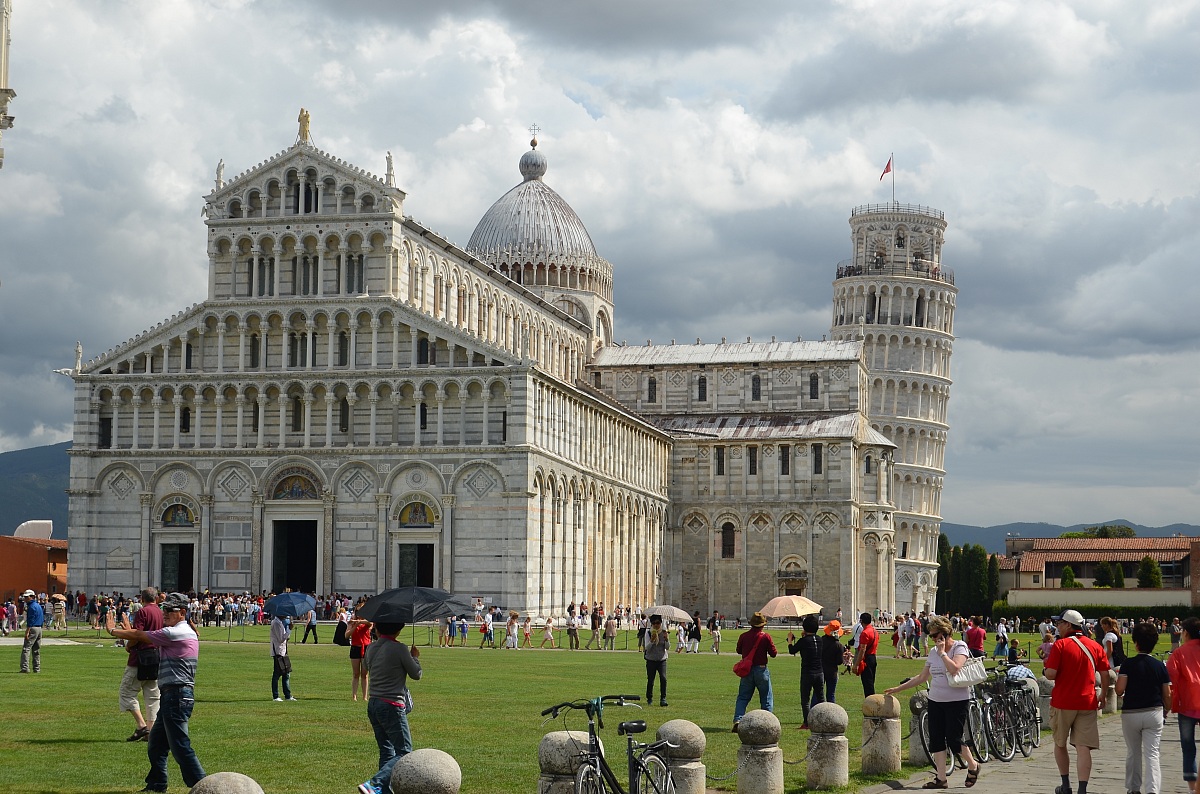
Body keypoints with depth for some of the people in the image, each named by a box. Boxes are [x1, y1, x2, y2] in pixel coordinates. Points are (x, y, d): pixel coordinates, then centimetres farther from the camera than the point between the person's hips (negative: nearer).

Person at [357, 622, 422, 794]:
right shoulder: (400, 649, -12)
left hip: (373, 705, 7)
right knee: (404, 753, -4)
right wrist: (414, 657, 16)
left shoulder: (371, 649, 7)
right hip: (392, 707, -7)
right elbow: (416, 675, -2)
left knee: (386, 752, 13)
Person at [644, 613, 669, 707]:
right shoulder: (649, 633, -3)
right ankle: (649, 698, 21)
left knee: (663, 678, -16)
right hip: (651, 660, 0)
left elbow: (667, 647, -2)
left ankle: (663, 698, -10)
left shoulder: (664, 632, 1)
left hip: (662, 659, 0)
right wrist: (652, 640, -27)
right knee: (650, 680, 3)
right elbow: (647, 647, -10)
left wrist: (666, 639, -20)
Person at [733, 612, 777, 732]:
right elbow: (773, 653, -4)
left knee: (742, 697, 8)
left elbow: (739, 651, 12)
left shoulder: (744, 636, -2)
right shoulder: (766, 637, -10)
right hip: (761, 670, -2)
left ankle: (738, 719, -9)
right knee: (767, 698, 11)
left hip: (747, 669, 2)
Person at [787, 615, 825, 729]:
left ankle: (806, 723, -1)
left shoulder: (804, 641, -13)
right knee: (821, 698, 14)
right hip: (820, 672, 5)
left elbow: (792, 650, -1)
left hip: (807, 673, -5)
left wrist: (789, 640, 15)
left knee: (805, 699, 2)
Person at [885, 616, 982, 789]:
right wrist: (898, 689, 16)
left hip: (956, 701, -7)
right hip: (935, 701, 7)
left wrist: (942, 652, -16)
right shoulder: (933, 652, 11)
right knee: (936, 740, 3)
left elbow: (955, 668, -26)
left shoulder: (959, 647, -7)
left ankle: (973, 765, 19)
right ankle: (941, 779, 8)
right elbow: (922, 677, 17)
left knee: (953, 740, -7)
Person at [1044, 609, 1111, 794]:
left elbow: (1051, 674, -15)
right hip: (1087, 703, 3)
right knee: (1083, 748, -1)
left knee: (1060, 744, 16)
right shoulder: (1095, 646, 6)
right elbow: (1105, 674, 7)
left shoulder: (1060, 645, -8)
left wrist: (1045, 669, 7)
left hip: (1063, 702, -3)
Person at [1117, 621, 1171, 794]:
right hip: (1154, 713, 1)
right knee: (1152, 754, -2)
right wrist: (1166, 711, 17)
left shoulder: (1128, 664, -8)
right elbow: (1167, 694, 0)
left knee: (1133, 753, 15)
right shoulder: (1160, 666, -1)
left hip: (1130, 713, -1)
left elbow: (1119, 690, -15)